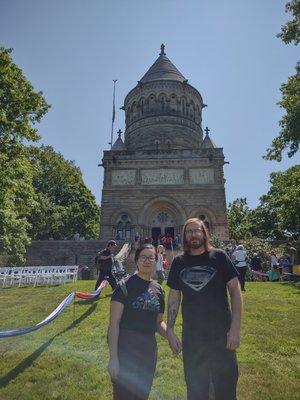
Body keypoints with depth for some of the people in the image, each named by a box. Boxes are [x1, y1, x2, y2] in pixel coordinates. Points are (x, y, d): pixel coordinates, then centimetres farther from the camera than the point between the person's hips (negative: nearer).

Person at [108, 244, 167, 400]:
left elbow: (158, 322, 13)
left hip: (149, 350, 6)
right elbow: (114, 322, -14)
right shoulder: (125, 286, -14)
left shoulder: (158, 289, 4)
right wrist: (113, 357, -16)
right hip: (126, 348, -6)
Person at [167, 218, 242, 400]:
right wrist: (170, 330, 0)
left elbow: (235, 291, -7)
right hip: (191, 337, 2)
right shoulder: (179, 262, -2)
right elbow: (174, 298, 3)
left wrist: (235, 328, -12)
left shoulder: (219, 257, -8)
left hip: (222, 334, -2)